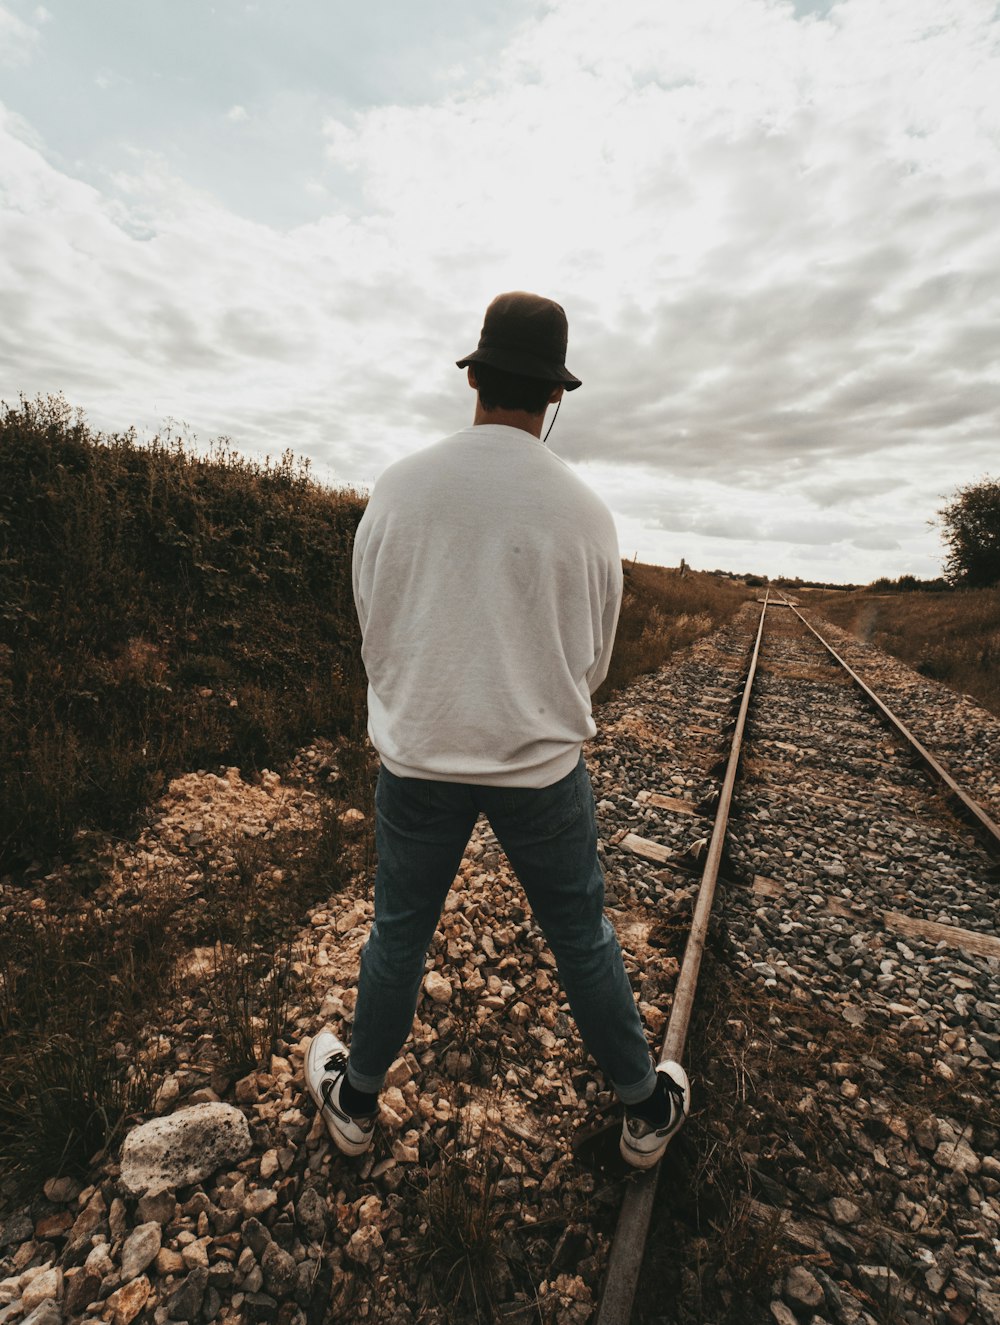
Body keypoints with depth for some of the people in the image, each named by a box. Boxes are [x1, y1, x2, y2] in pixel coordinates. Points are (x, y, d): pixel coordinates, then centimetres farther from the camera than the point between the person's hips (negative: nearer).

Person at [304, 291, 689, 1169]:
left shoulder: (399, 487, -8)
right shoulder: (586, 510, -9)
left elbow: (376, 636, 1)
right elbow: (593, 661, 2)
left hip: (418, 757, 1)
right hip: (542, 764, 0)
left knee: (399, 934, 20)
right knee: (584, 939, 18)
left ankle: (356, 1100, 46)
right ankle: (648, 1108, 43)